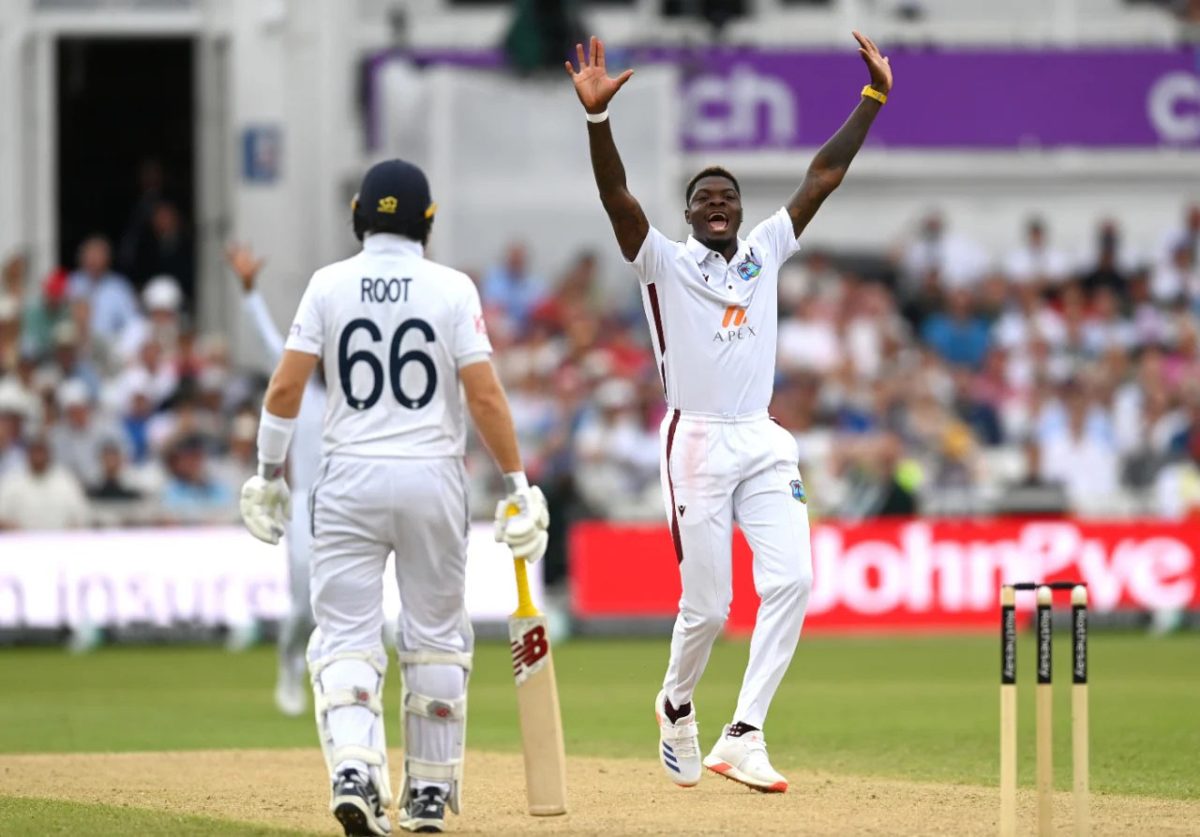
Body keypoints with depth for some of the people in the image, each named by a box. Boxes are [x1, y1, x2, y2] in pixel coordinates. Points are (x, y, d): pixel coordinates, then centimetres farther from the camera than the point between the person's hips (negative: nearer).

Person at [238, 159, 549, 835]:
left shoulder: (330, 285, 0)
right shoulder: (452, 289, -2)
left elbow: (286, 388, -3)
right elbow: (485, 396, -8)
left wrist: (270, 474, 8)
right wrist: (518, 485, -1)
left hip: (350, 477, 0)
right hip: (433, 476, 0)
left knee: (346, 634, 0)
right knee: (436, 638, 13)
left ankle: (354, 769, -23)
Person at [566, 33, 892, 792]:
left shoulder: (766, 251, 15)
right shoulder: (664, 261, 3)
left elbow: (824, 176, 12)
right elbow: (617, 196, -13)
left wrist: (874, 98, 6)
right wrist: (597, 117, -29)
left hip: (765, 443, 4)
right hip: (697, 444, -4)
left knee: (791, 582, -14)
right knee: (707, 605, -2)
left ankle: (743, 739, -12)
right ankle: (677, 706, 28)